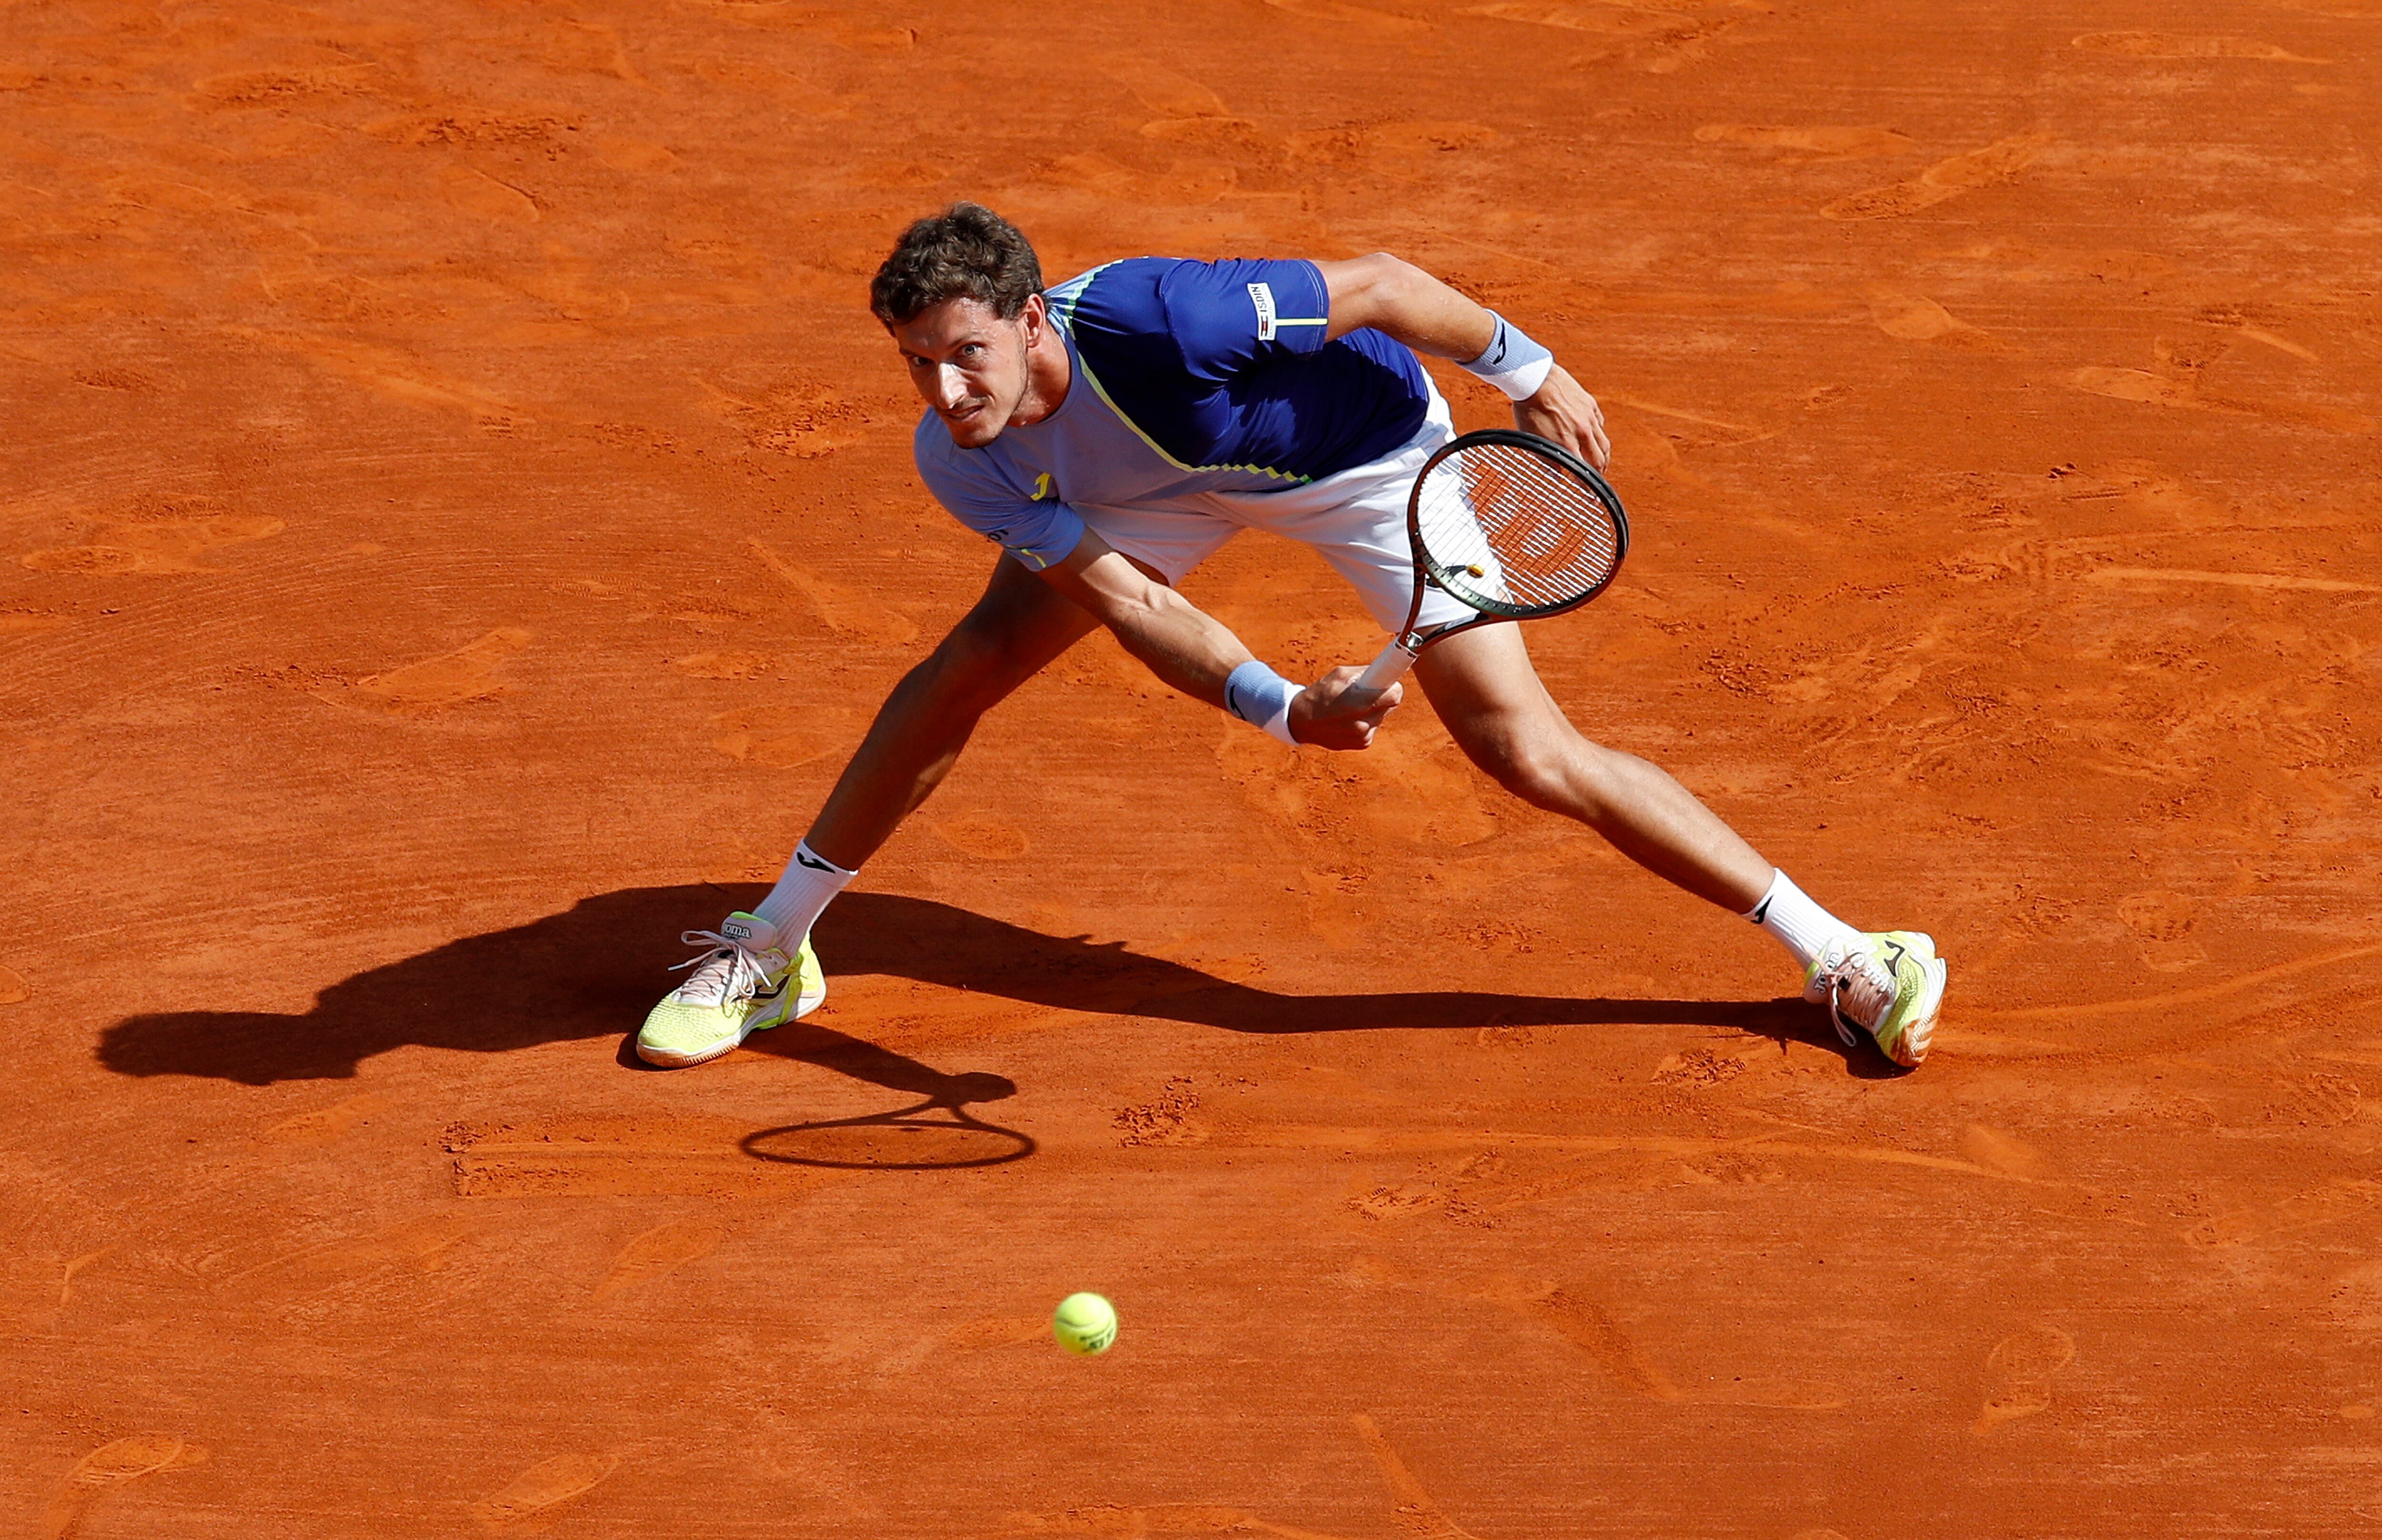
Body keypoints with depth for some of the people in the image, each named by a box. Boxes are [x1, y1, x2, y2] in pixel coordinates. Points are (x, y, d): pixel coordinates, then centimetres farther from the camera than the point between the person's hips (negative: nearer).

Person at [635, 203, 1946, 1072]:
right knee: (967, 666, -4)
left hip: (1362, 446, -4)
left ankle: (1837, 952, -3)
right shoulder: (957, 461, -25)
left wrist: (1526, 368, -17)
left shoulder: (1142, 321, -42)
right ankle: (771, 949, 14)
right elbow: (1132, 603, -27)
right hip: (1163, 485, 4)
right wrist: (1281, 708, -43)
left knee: (1530, 756, -11)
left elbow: (1378, 284, -28)